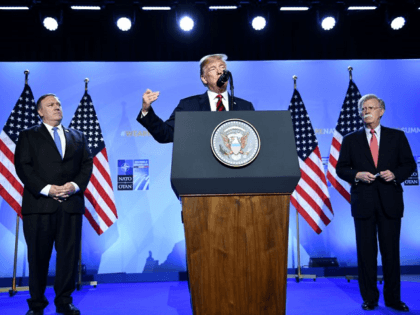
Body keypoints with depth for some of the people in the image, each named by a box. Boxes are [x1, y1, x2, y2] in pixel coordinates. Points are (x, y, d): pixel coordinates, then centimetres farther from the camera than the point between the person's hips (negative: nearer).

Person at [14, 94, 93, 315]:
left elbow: (87, 164, 9)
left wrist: (75, 185, -9)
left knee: (69, 254, 4)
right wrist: (47, 189, -14)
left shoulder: (77, 136, 18)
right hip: (39, 204, -2)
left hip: (71, 204, 2)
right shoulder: (28, 136, 10)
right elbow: (23, 166, -2)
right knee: (38, 256, 6)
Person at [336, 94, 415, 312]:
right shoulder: (351, 140, 7)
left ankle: (393, 298, 22)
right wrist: (357, 175, -12)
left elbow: (409, 164, 7)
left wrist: (395, 174, -11)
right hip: (363, 202, 0)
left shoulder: (397, 136, 7)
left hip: (390, 201, 0)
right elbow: (341, 168, 6)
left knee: (391, 251, 7)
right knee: (366, 251, 6)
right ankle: (369, 298, 18)